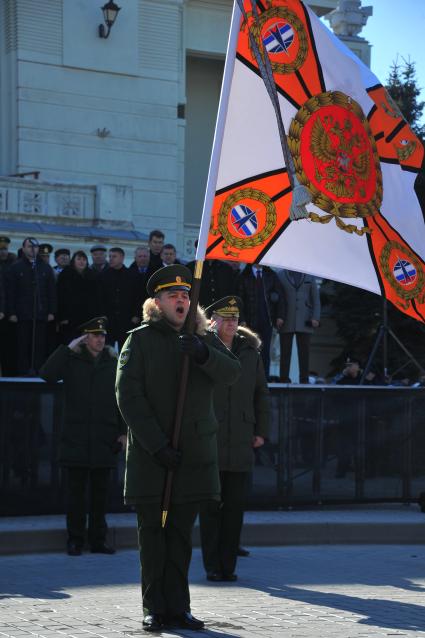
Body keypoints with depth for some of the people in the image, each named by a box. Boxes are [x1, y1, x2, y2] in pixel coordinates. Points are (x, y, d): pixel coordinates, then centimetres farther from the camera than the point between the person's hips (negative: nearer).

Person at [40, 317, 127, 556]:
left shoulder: (113, 363, 8)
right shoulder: (72, 360, 4)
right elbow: (47, 374, -11)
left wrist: (123, 432, 4)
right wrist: (67, 348, -11)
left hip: (104, 439, 2)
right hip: (76, 439, -2)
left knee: (100, 492, 6)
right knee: (77, 492, 2)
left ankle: (98, 540, 13)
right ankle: (75, 540, 8)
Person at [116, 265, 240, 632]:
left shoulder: (202, 338, 13)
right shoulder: (140, 339, 1)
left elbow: (231, 373, -5)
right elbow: (129, 396, -7)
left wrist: (203, 353, -26)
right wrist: (157, 445, -15)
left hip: (194, 454, 3)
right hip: (151, 455, -3)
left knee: (181, 534, 6)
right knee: (153, 534, 1)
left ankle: (178, 608, 10)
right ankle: (155, 610, 6)